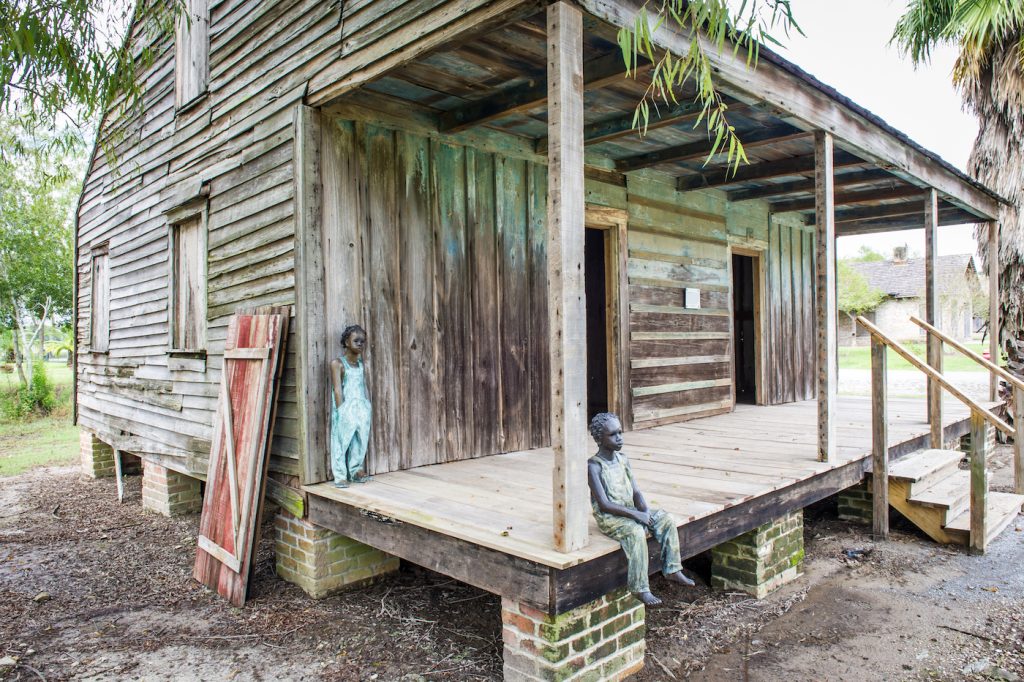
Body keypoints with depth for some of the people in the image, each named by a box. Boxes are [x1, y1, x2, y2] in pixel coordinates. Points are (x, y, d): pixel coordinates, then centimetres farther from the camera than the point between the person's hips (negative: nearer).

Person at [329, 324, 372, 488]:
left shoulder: (360, 364, 13)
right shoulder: (337, 363, -5)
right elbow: (337, 389, -10)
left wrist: (367, 408, 9)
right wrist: (341, 410, -14)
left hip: (361, 407, 6)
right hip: (346, 408, -6)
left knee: (361, 440, 8)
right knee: (342, 441, -3)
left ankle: (356, 470, 22)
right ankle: (341, 476, 3)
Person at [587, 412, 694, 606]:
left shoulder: (622, 459, 7)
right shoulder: (594, 465, -16)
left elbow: (636, 492, 7)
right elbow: (604, 504, -21)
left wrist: (645, 511, -13)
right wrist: (635, 514, -24)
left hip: (629, 510, 7)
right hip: (608, 517, -7)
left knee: (667, 520, -7)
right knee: (636, 532, -33)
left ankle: (673, 570, 2)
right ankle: (640, 589, -25)